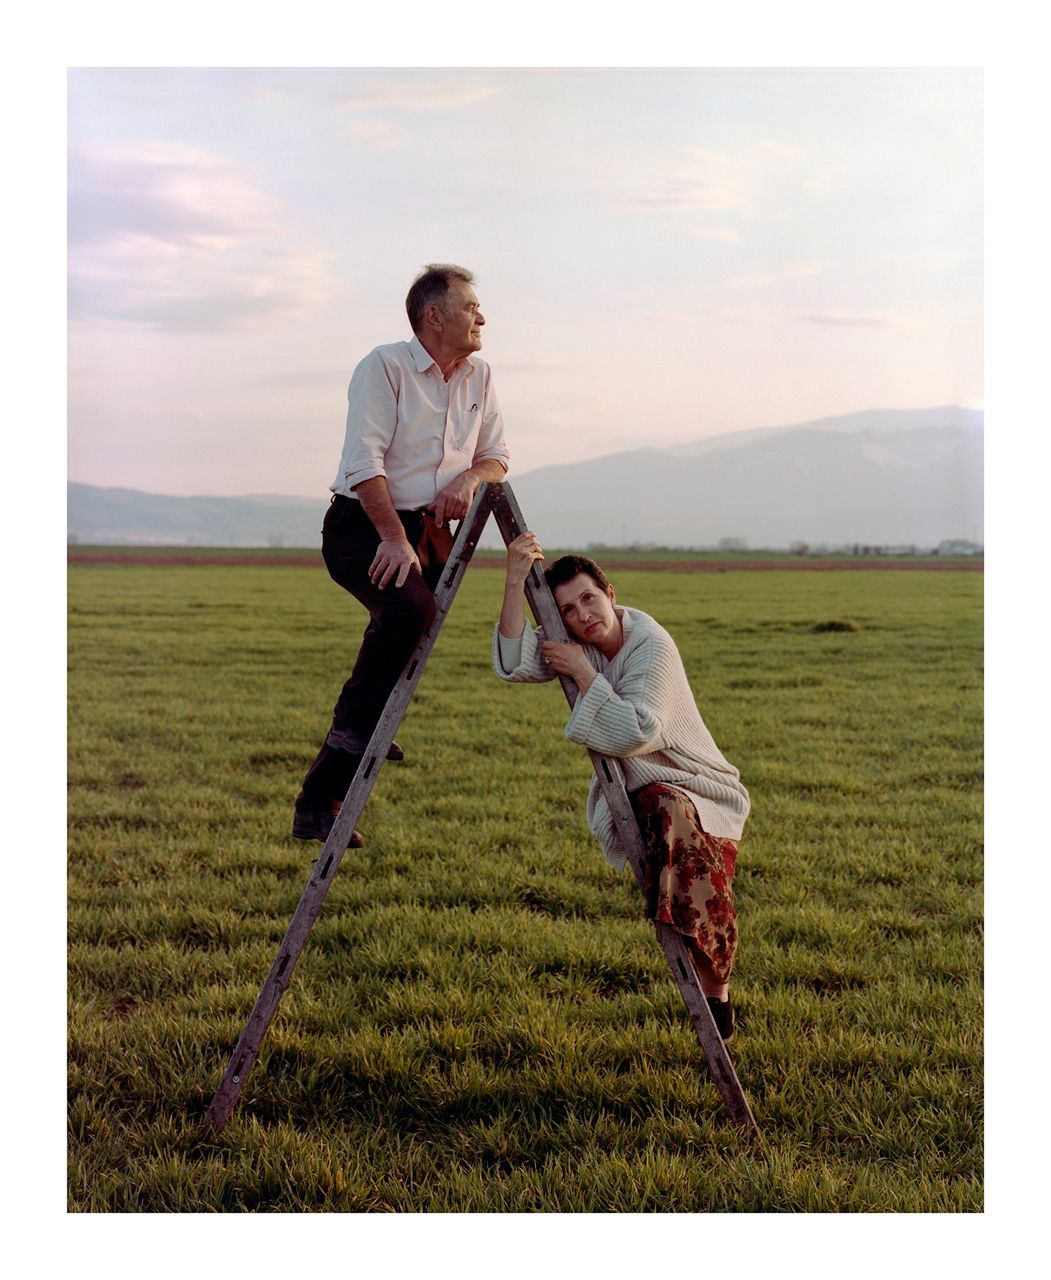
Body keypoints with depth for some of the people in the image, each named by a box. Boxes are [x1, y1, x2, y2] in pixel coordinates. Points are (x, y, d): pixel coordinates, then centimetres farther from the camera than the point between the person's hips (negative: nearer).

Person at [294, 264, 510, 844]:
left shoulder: (478, 376, 10)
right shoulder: (385, 367, -10)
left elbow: (496, 456, 13)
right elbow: (363, 459, -18)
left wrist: (470, 476, -11)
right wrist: (394, 537, -26)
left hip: (427, 529, 7)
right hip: (360, 525, -7)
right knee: (410, 606, -35)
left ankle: (316, 808, 9)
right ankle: (354, 722, -11)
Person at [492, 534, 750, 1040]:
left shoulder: (652, 646, -18)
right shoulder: (571, 641, -2)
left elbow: (633, 734, -29)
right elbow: (514, 664, -20)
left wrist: (583, 672, -24)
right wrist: (514, 583, -28)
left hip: (696, 785, -5)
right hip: (640, 792, 5)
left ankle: (715, 992, -25)